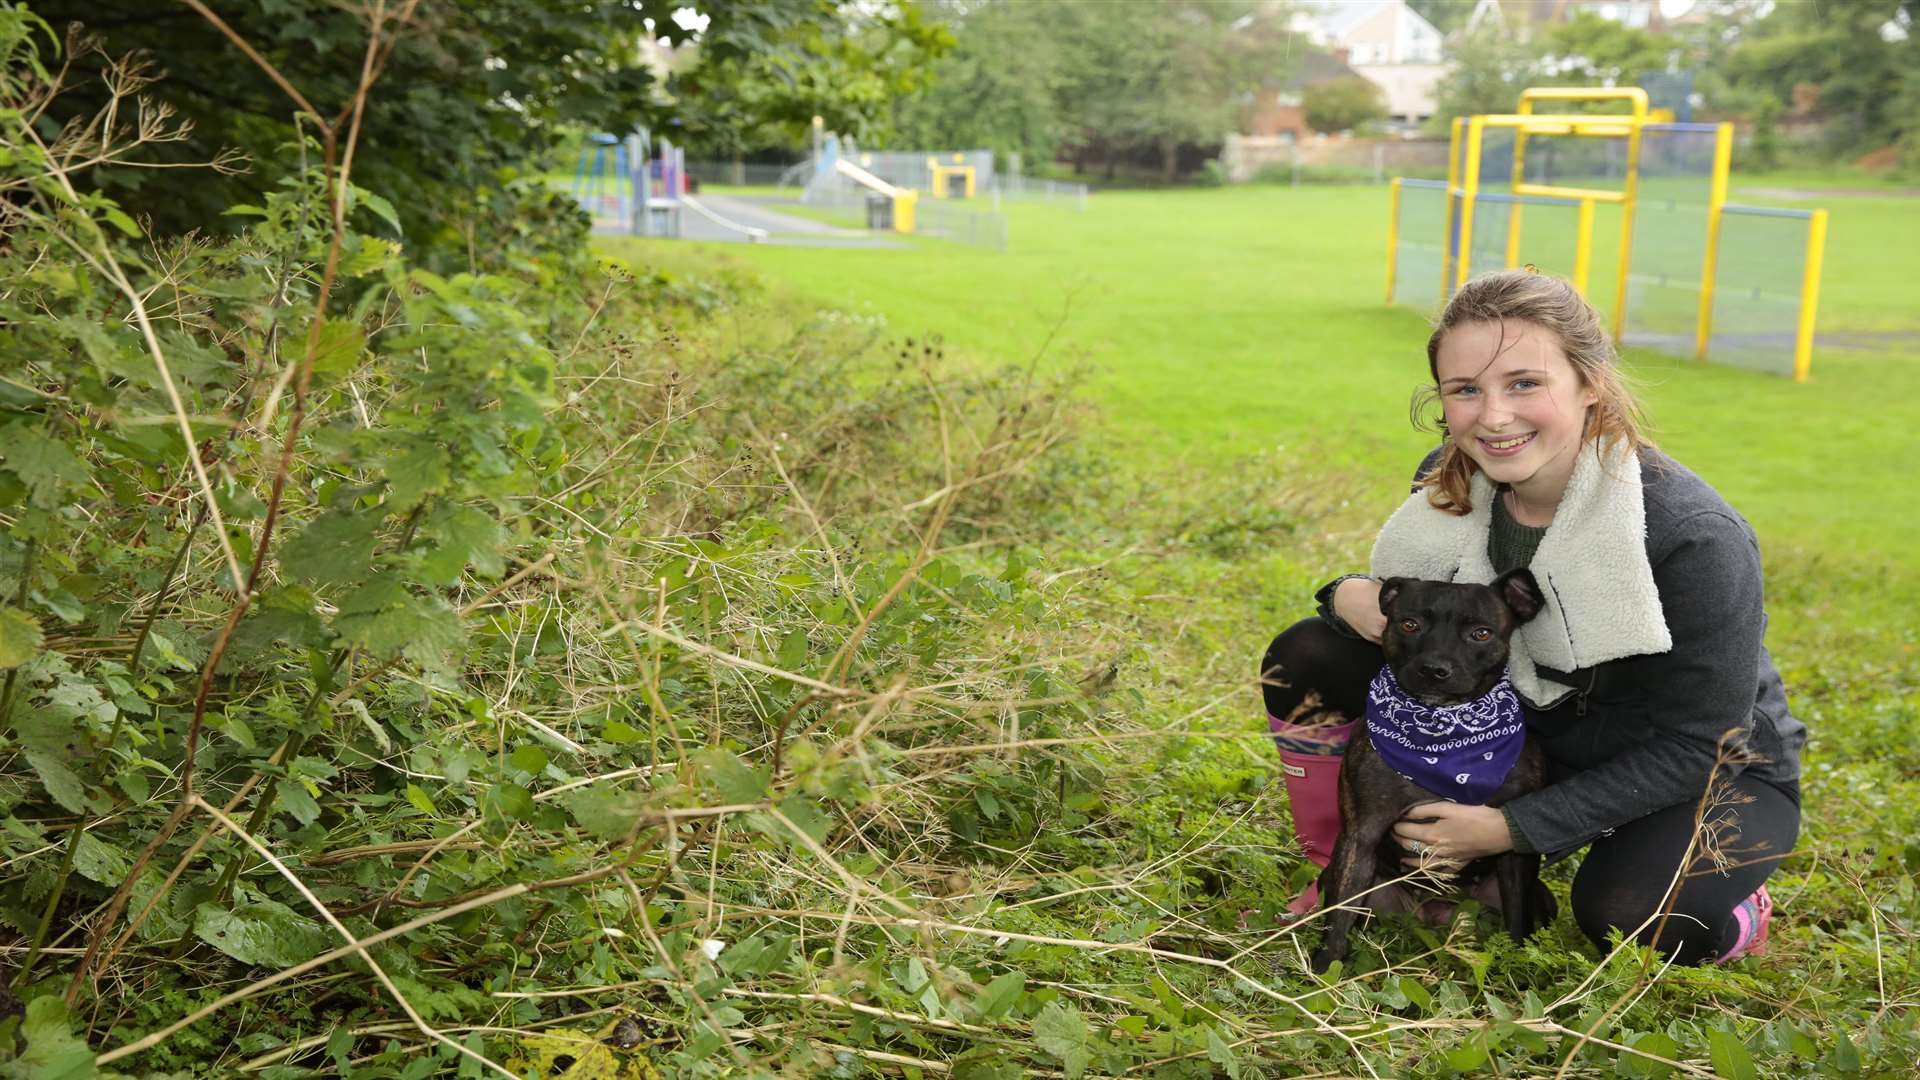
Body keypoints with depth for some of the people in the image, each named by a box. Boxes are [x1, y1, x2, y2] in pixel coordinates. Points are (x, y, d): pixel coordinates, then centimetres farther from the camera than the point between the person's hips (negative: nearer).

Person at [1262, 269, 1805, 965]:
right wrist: (1350, 597, -25)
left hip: (1706, 771, -4)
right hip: (1533, 734, 4)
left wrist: (1514, 828, -27)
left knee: (1631, 911, -37)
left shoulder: (1696, 539, -32)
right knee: (1309, 659, -12)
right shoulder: (1452, 482, -16)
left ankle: (1734, 905, 1)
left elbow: (1697, 745, -24)